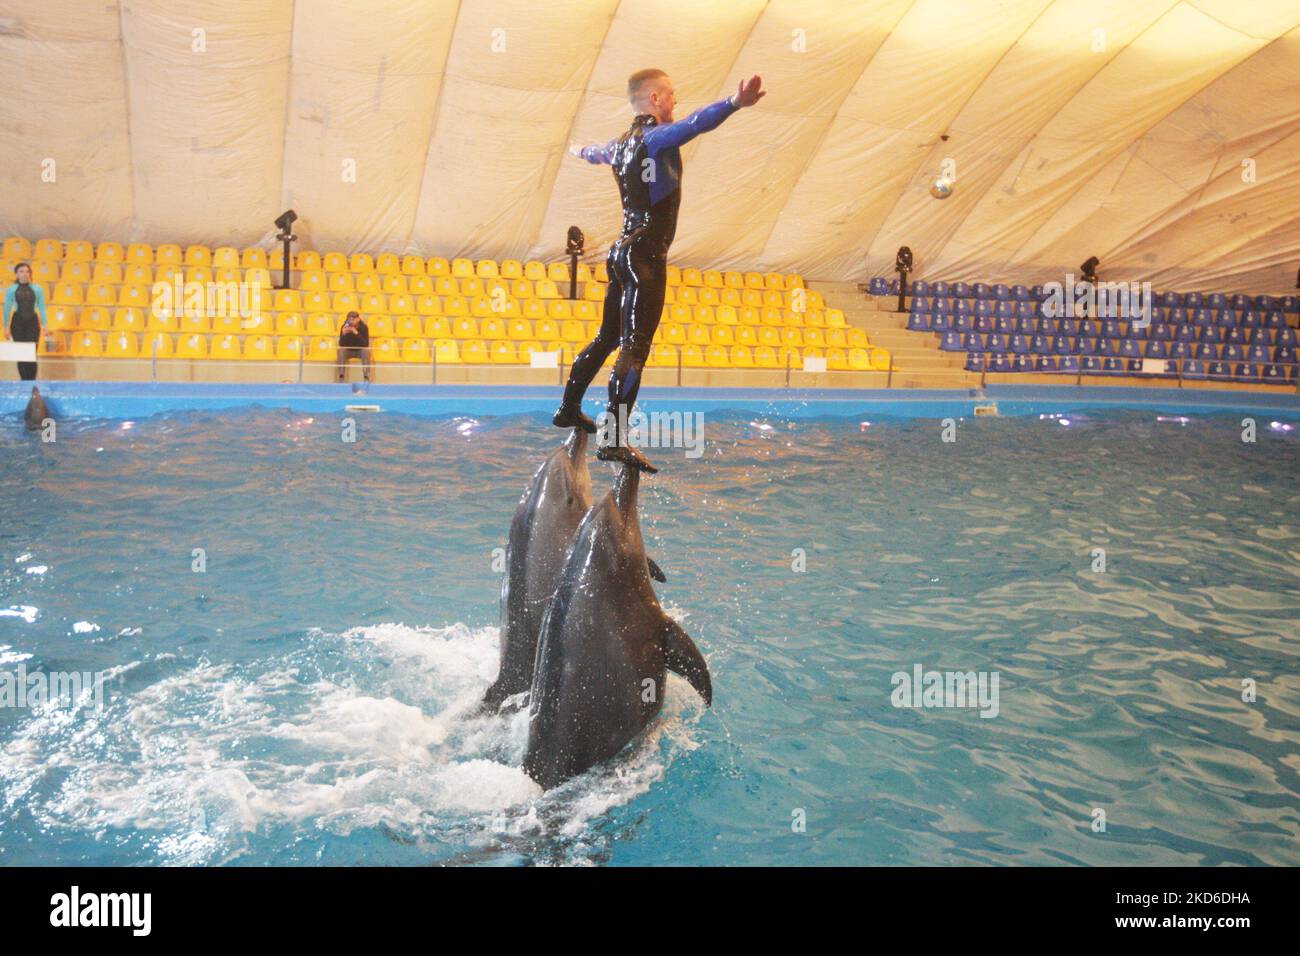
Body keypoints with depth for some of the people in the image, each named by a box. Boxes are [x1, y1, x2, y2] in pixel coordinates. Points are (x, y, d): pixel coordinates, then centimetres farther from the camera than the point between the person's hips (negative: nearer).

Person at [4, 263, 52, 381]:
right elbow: (7, 308, 6)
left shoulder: (37, 289, 3)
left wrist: (44, 326, 1)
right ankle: (24, 380, 11)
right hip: (17, 322, 0)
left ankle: (32, 380, 0)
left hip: (32, 322, 0)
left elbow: (41, 308, 5)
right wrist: (6, 327, 4)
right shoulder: (11, 290, 3)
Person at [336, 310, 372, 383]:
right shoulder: (345, 327, -12)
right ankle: (341, 377, -32)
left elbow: (366, 344, -25)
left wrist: (356, 333, -35)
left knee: (366, 351, -33)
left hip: (360, 351, -1)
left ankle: (367, 378, -34)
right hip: (348, 351, 1)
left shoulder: (364, 327, -15)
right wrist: (343, 334, -33)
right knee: (341, 350, -30)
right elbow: (341, 345, -16)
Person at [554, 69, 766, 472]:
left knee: (608, 337, 22)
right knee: (634, 348, -16)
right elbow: (694, 123, -31)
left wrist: (581, 150, 65)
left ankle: (569, 408, 35)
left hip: (622, 250, 10)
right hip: (645, 256, -10)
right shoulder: (656, 137, -10)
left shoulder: (621, 144, 17)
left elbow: (598, 153, 41)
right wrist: (736, 103, -47)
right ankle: (615, 439, -23)